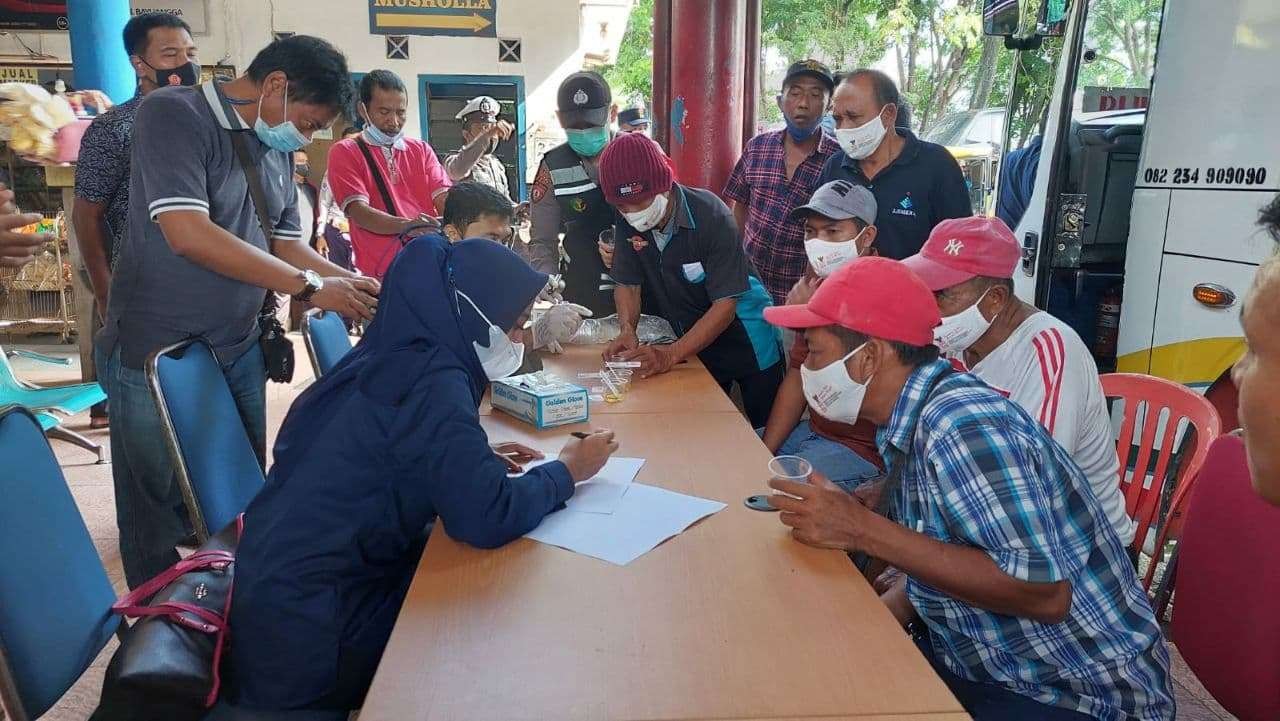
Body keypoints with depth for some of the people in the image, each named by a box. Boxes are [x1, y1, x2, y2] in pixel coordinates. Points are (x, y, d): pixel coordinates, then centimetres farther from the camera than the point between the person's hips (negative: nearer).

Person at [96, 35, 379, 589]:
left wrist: (349, 284, -5)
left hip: (239, 351, 7)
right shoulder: (173, 114, -14)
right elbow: (189, 234, -24)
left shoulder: (276, 148, 9)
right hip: (156, 353, -6)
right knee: (158, 510, 7)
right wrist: (310, 287, -22)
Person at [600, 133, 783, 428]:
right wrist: (628, 332, -22)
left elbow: (726, 305, -29)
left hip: (745, 341, -4)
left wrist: (670, 355, -37)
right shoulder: (627, 224, -12)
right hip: (693, 344, 5)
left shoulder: (711, 215, -28)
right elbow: (628, 284, -2)